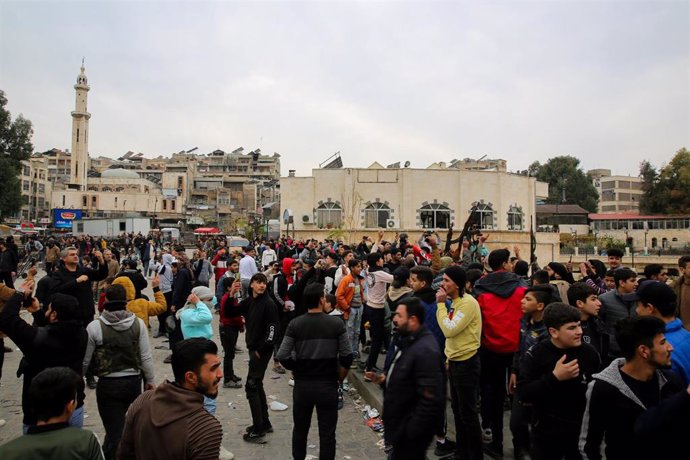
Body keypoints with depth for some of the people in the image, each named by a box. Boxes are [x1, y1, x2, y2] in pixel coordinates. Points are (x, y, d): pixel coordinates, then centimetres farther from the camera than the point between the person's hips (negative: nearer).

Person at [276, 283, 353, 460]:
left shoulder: (295, 324, -8)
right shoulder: (337, 323, -10)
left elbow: (283, 357, -11)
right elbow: (347, 357, -11)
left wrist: (298, 370, 7)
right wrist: (339, 378, 6)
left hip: (302, 384, 2)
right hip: (328, 385, -2)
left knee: (300, 430, 22)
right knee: (327, 433, 10)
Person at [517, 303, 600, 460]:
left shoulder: (589, 352, -6)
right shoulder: (535, 355, -13)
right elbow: (523, 394, -19)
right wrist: (554, 377, -27)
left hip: (583, 430, 2)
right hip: (547, 432, -2)